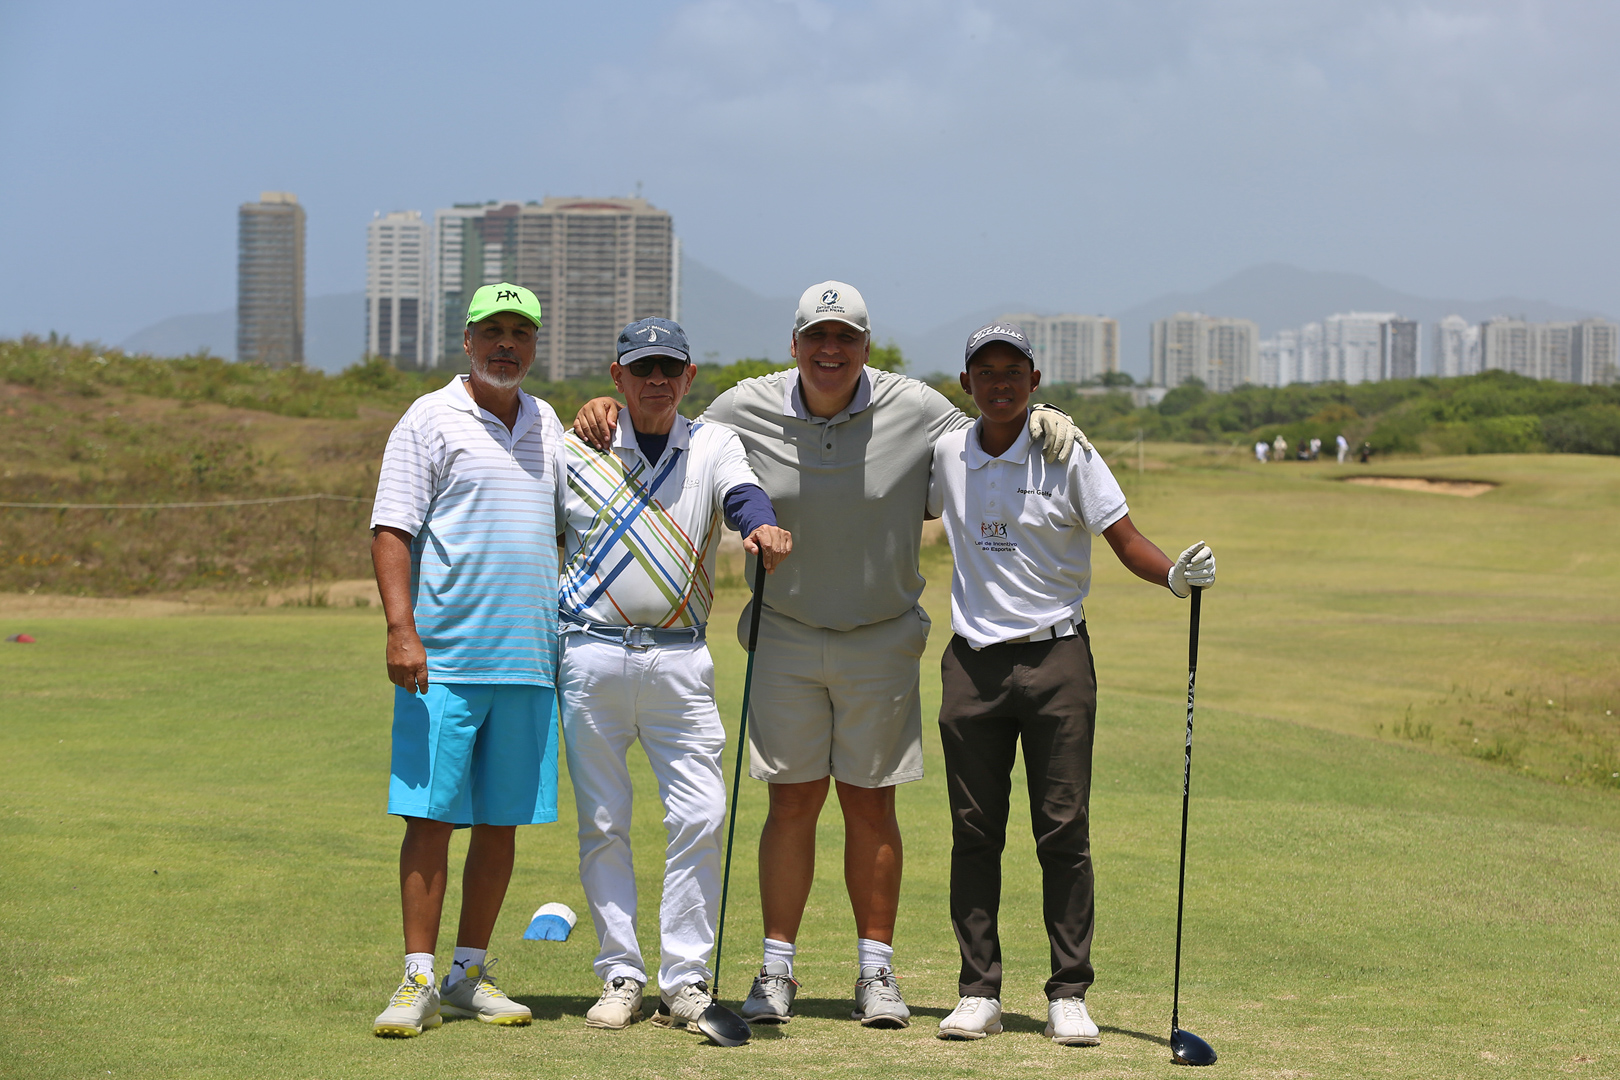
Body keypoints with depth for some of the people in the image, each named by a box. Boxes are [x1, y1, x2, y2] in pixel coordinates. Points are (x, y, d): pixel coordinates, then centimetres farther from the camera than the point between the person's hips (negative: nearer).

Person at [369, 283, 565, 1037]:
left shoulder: (546, 424, 16)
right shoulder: (430, 421, -1)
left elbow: (574, 525, 28)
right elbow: (391, 530, -7)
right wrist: (400, 628, -18)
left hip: (527, 661, 5)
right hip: (444, 659, -5)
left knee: (502, 822, 7)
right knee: (430, 818, -6)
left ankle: (470, 975, 16)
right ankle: (418, 981, -2)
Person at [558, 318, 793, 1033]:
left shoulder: (713, 446, 6)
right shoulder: (574, 450, 7)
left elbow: (742, 495, -15)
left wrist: (762, 525, -39)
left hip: (679, 657, 0)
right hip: (592, 653, 0)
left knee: (699, 815, -6)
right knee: (602, 821, 3)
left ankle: (685, 981, 1)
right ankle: (621, 978, 10)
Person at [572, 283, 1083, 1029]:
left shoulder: (916, 410, -7)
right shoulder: (746, 410, -6)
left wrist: (1039, 420, -14)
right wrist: (610, 412, -10)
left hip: (882, 640, 0)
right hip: (784, 637, 0)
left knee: (871, 804, 4)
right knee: (792, 802, 1)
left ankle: (876, 970, 13)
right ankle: (776, 969, 11)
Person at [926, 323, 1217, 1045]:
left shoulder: (1068, 455, -4)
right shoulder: (945, 456, 6)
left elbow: (1124, 540, -5)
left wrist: (1176, 575, -24)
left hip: (1055, 658, -3)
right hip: (972, 660, 3)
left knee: (1063, 831, -4)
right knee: (973, 833, 3)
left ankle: (1069, 994, 2)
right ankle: (979, 993, 10)